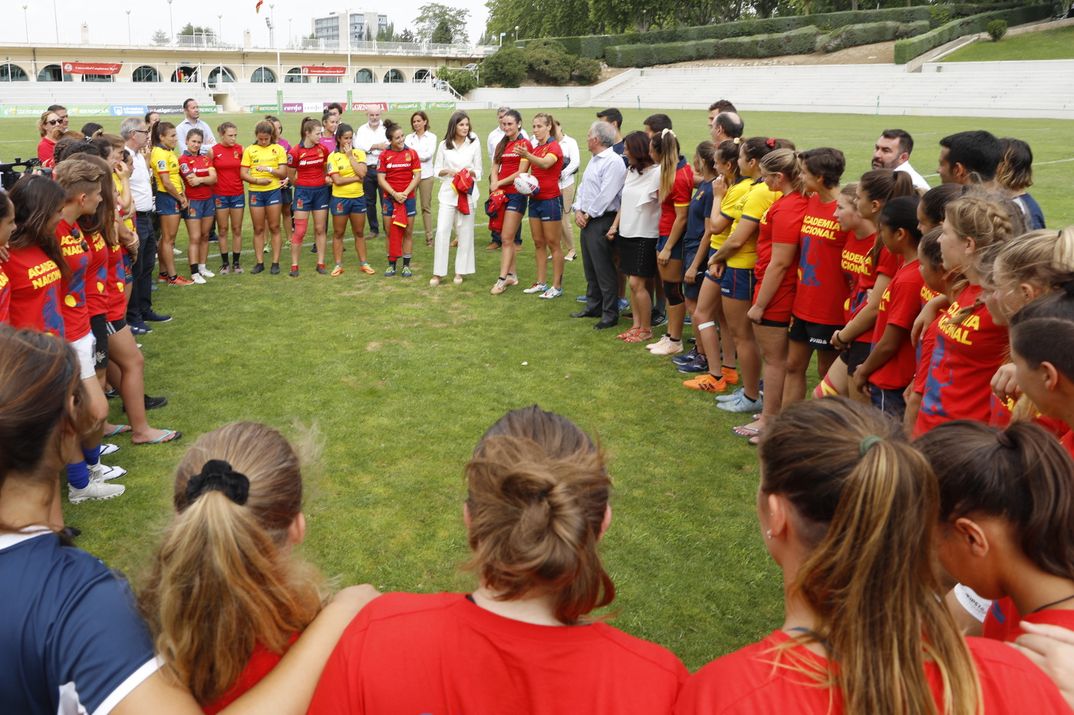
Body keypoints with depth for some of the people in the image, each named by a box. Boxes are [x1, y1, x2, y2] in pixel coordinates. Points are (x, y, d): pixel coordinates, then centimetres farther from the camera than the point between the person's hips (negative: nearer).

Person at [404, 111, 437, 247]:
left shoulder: (431, 137, 4)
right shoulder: (409, 137, 11)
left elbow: (428, 155, -8)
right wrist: (420, 156, -13)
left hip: (425, 175, -2)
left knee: (426, 206, 2)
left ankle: (429, 236, 7)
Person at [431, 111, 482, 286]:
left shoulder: (474, 144, 2)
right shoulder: (444, 145, 4)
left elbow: (479, 172, 6)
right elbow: (436, 170, 7)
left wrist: (471, 172, -15)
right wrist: (448, 171, -12)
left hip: (468, 193, 0)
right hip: (448, 193, 0)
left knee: (465, 233, 4)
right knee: (442, 231, -5)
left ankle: (461, 271, 15)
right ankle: (438, 273, 2)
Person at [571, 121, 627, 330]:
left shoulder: (613, 162, -16)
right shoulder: (594, 160, 15)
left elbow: (606, 195, -21)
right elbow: (582, 187, 17)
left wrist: (588, 214, -13)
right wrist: (578, 210, 2)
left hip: (602, 221, -10)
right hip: (587, 220, 10)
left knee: (604, 270, -4)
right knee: (590, 267, 17)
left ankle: (610, 314, 3)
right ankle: (593, 306, 30)